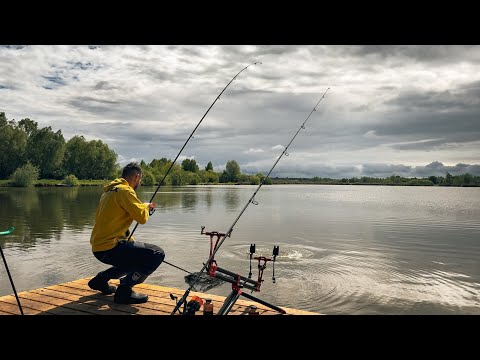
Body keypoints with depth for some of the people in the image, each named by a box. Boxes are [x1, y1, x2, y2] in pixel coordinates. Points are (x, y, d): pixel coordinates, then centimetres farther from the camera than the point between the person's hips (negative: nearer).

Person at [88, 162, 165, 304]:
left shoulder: (110, 190, 18)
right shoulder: (124, 191, -13)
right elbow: (142, 217, -20)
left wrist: (131, 241, 27)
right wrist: (147, 206, 3)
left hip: (98, 247, 10)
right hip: (109, 247, -10)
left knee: (135, 257, 29)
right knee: (157, 254, -11)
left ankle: (100, 280, 24)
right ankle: (124, 290, -9)